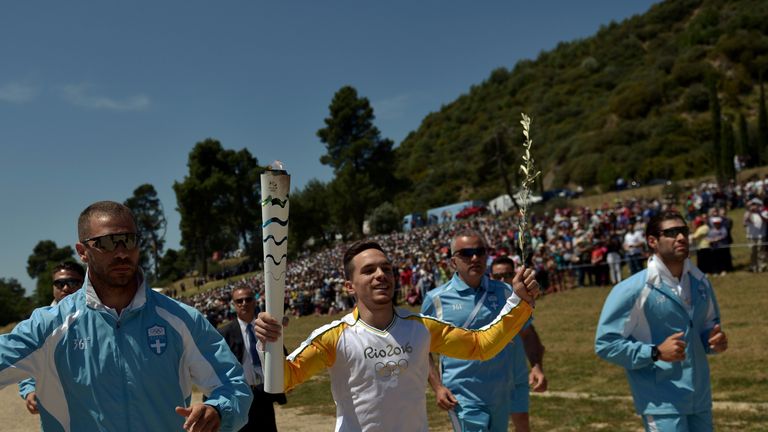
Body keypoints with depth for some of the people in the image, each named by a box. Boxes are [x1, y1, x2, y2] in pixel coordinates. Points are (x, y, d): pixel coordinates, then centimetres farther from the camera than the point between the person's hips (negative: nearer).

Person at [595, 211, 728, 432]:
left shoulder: (700, 282, 5)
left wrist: (714, 340, -2)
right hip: (662, 403, -6)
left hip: (700, 398, 6)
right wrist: (656, 353, -22)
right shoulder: (633, 289, -15)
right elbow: (605, 343, -14)